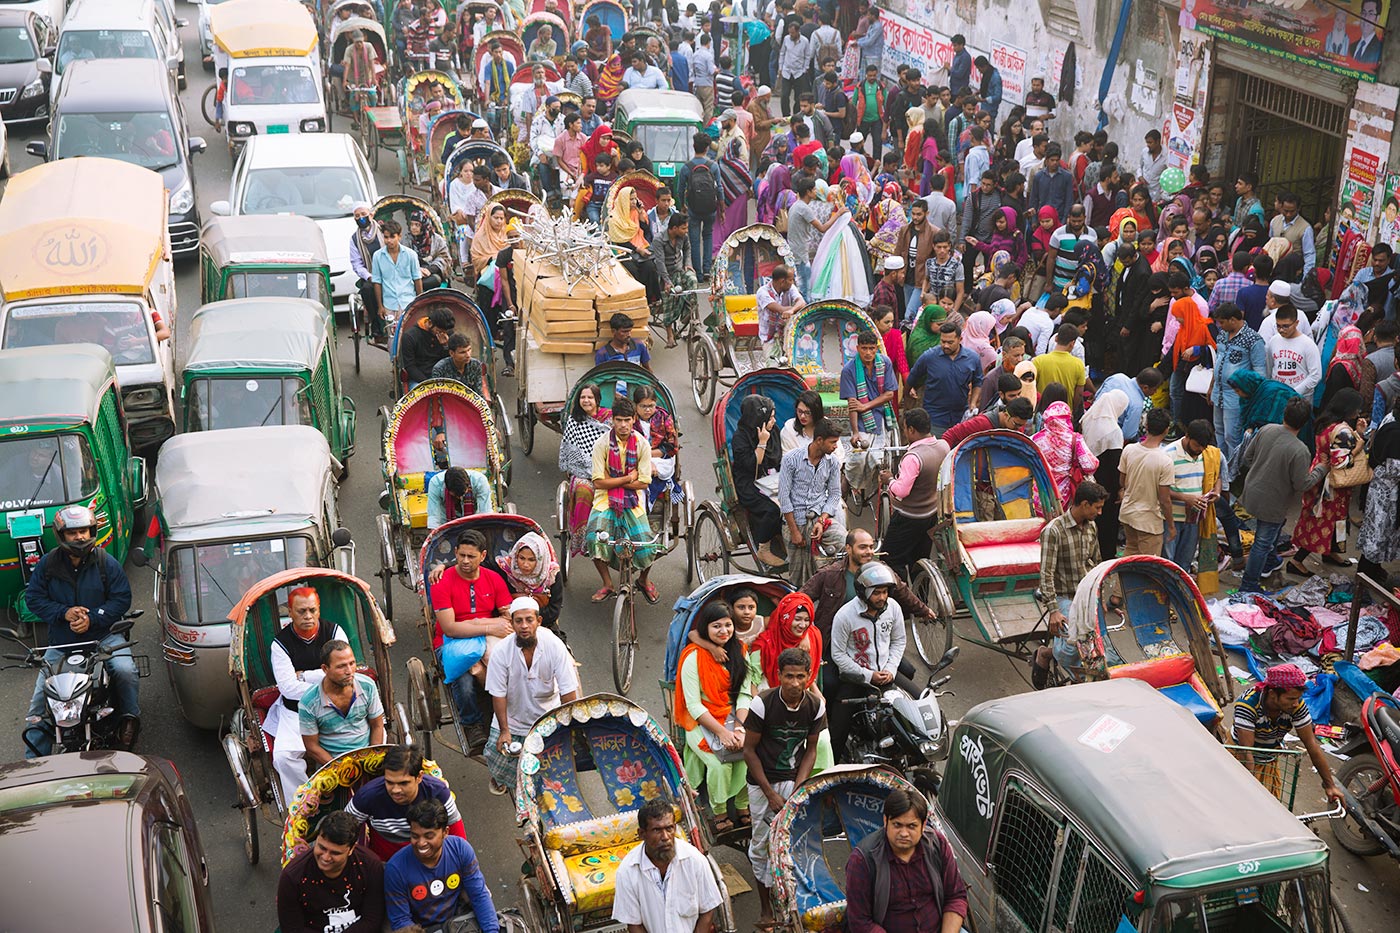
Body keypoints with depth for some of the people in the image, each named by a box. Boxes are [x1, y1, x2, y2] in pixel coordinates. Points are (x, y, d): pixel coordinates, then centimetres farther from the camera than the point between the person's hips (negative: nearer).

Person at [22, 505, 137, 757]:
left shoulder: (107, 562, -2)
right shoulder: (47, 564, 0)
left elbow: (122, 598, -3)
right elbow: (33, 597, 2)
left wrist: (92, 618, -16)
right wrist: (64, 613, -14)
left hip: (103, 635, -1)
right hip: (61, 642, 2)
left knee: (126, 671, -29)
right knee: (40, 697, -2)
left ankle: (129, 719, -8)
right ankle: (34, 760, 5)